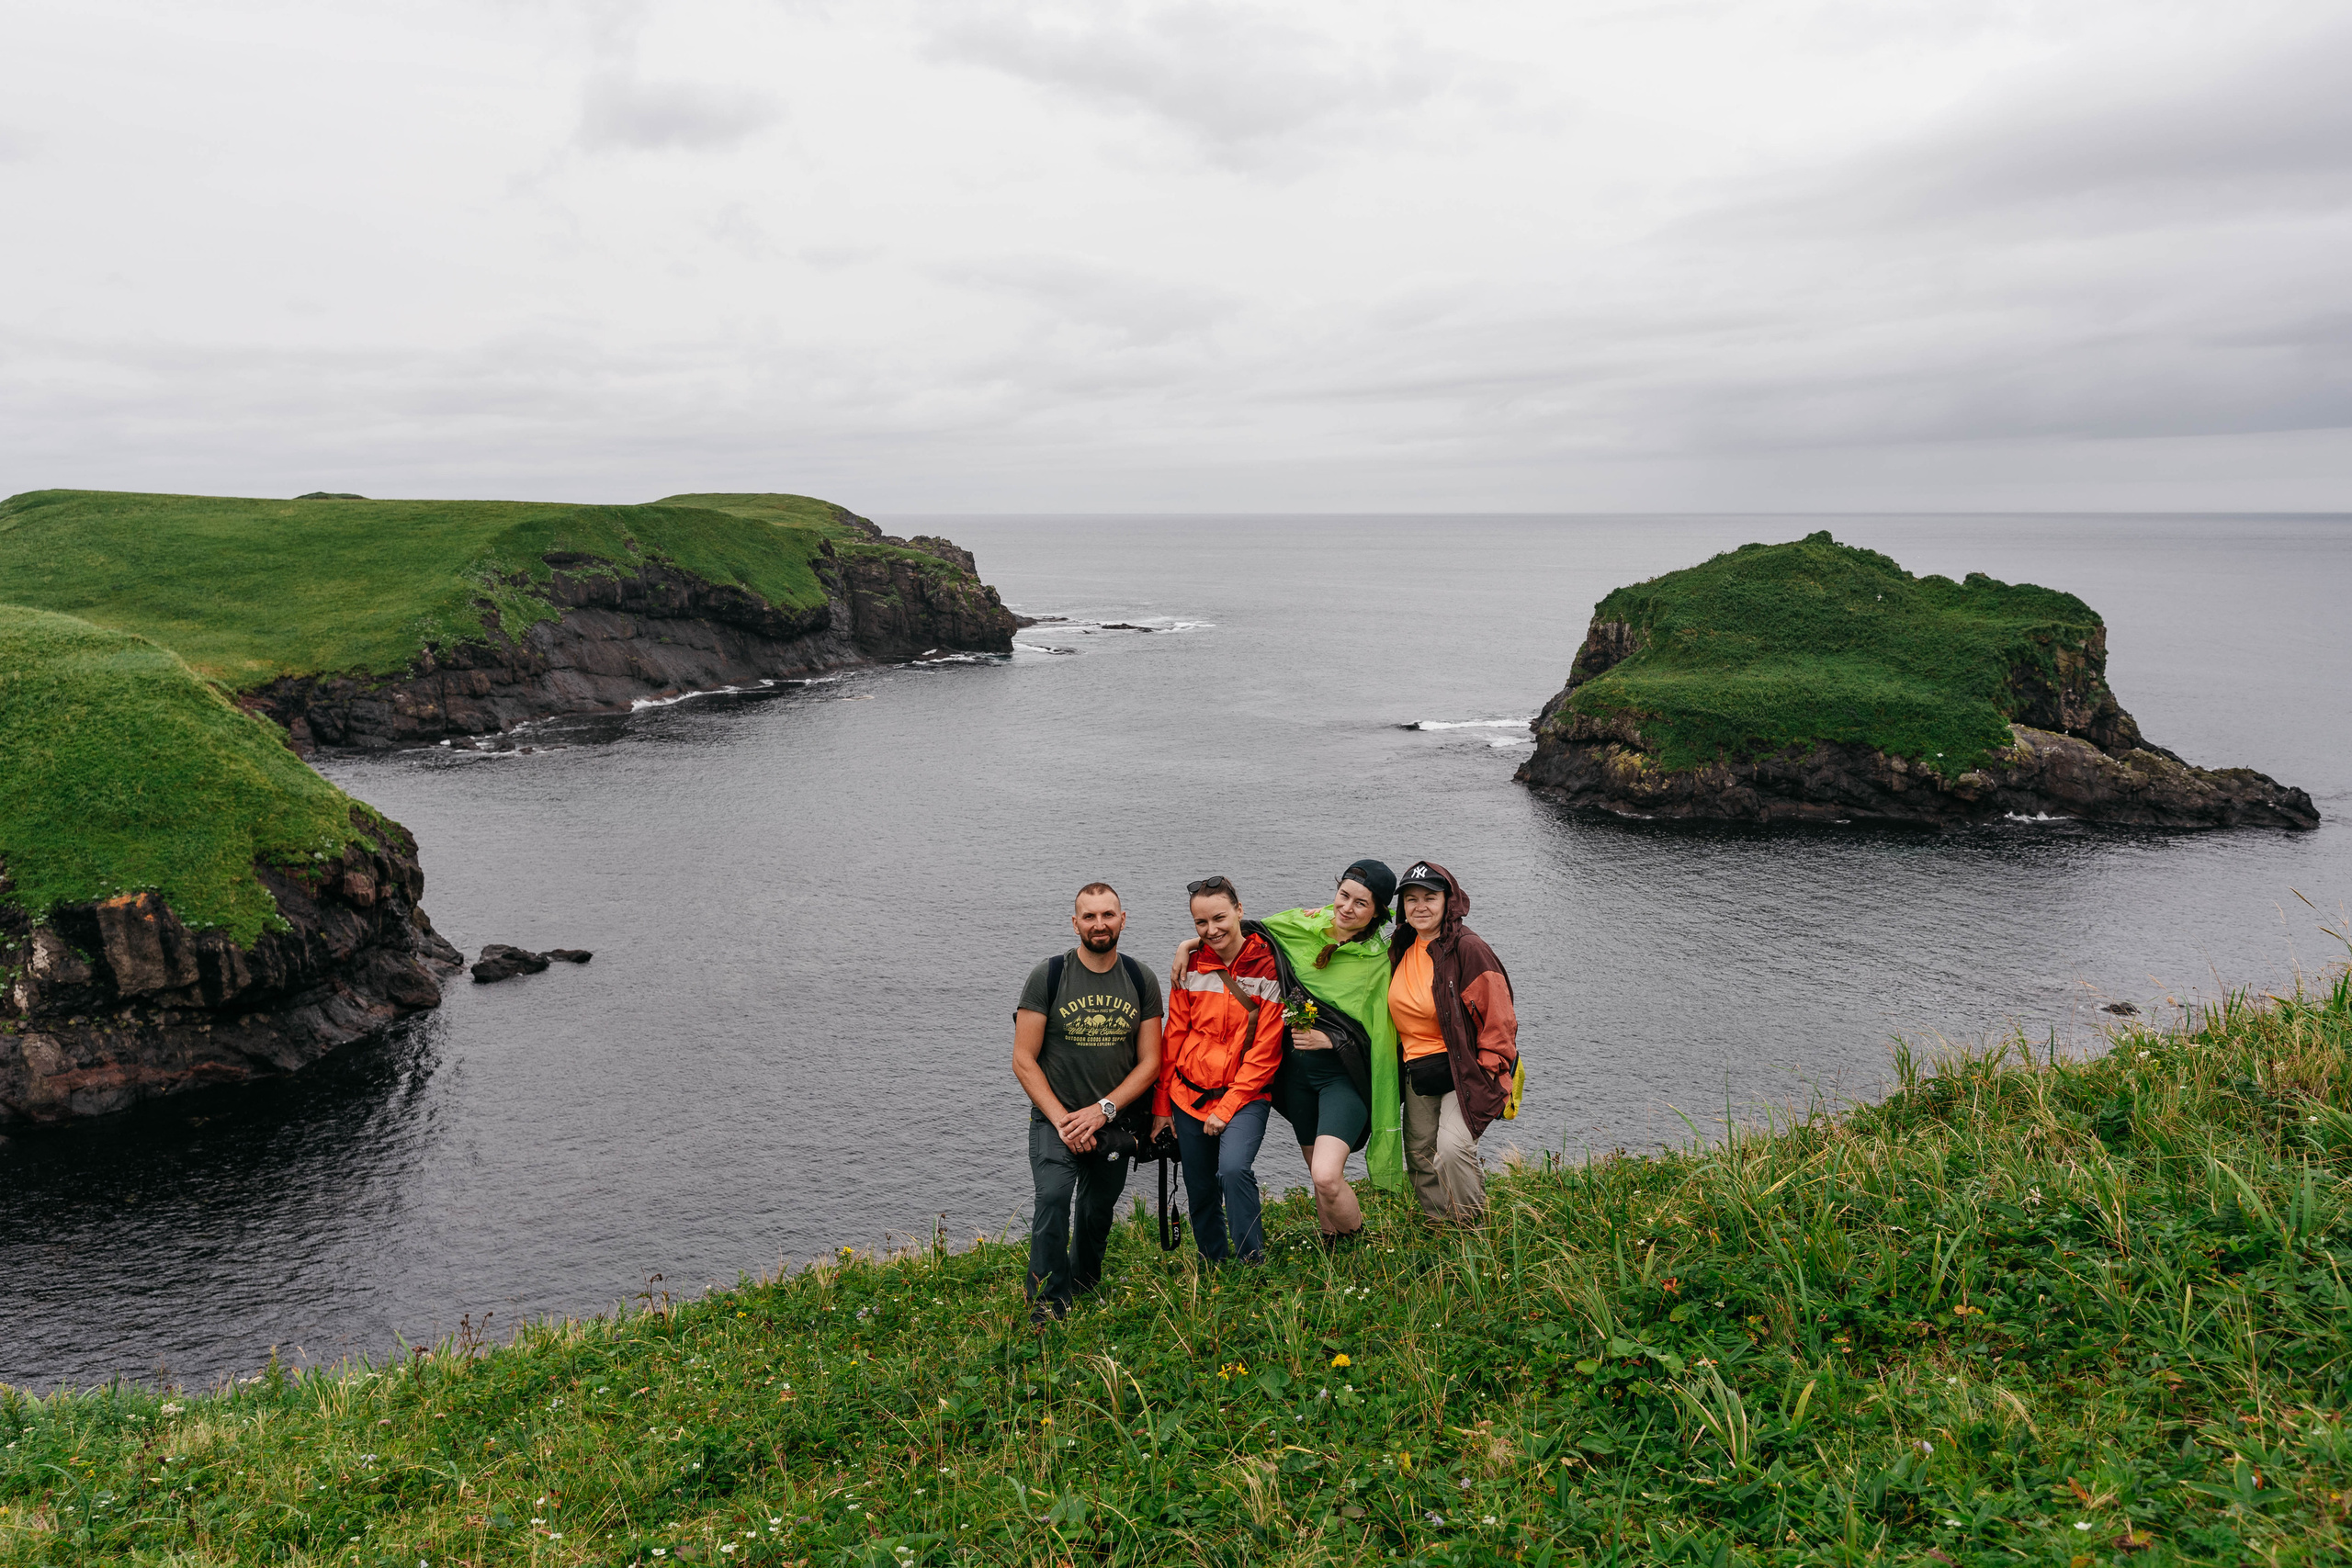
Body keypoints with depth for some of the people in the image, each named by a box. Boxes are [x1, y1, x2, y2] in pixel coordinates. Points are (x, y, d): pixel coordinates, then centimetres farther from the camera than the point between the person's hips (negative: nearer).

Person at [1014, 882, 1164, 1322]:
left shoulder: (1141, 981, -1)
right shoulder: (1048, 976, -9)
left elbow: (1149, 1063, -1)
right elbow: (1024, 1060, -8)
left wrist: (1103, 1110, -14)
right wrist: (1062, 1120, -16)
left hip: (1114, 1122, 3)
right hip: (1055, 1118, -3)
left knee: (1098, 1213, 15)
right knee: (1053, 1196, -24)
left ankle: (1083, 1290, 41)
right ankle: (1048, 1303, -13)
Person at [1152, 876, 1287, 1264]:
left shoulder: (1267, 967, -10)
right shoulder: (1191, 966, 2)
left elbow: (1265, 1052, -10)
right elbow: (1174, 1038, 9)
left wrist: (1227, 1108, -13)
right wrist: (1162, 1104, 8)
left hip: (1245, 1094, -4)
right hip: (1189, 1095, 4)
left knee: (1233, 1168, -27)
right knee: (1200, 1193, 10)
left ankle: (1252, 1264, -13)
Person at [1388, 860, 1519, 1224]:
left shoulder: (1468, 949, -15)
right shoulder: (1402, 949, 6)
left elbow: (1498, 1017, -13)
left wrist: (1485, 1071, -14)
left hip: (1465, 1069, -7)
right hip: (1419, 1073, 7)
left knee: (1452, 1146, -22)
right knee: (1420, 1154, 9)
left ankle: (1473, 1226, -2)